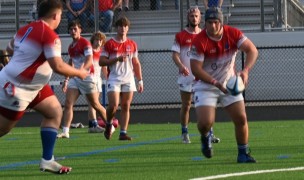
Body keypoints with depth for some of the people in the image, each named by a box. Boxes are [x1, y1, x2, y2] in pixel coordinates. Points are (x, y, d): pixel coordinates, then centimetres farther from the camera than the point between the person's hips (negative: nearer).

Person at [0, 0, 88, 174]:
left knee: (55, 112, 7)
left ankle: (47, 160, 3)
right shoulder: (50, 35, -21)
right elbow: (58, 66, -26)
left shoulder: (26, 29, 5)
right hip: (17, 88, -10)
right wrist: (79, 73, -10)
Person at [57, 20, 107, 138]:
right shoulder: (71, 47, 12)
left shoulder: (85, 43, -10)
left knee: (95, 104, 5)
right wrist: (66, 80, 20)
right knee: (68, 104, -9)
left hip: (87, 77, -6)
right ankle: (65, 132, -13)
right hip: (75, 78, 6)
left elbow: (89, 61, -22)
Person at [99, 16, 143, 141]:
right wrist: (116, 59, -15)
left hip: (128, 79, 3)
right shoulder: (109, 44, 0)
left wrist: (140, 80, 11)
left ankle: (123, 133, 0)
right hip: (114, 79, -3)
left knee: (126, 107, -1)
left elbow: (136, 64, 16)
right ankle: (109, 124, 15)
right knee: (113, 105, -13)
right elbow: (101, 61, -2)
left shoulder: (132, 44, 11)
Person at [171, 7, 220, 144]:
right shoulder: (180, 36, 2)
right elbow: (175, 54, -5)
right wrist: (181, 66, -24)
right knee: (186, 106, 4)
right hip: (186, 76, -1)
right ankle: (184, 134, 15)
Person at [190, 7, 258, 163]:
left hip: (229, 84, 3)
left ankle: (243, 154, 14)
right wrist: (216, 83, -30)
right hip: (205, 86, -3)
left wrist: (245, 71, -32)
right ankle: (205, 137, 19)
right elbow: (196, 68, -21)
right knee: (206, 122, -18)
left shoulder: (233, 34, -12)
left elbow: (252, 50, -15)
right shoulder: (199, 41, -20)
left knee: (241, 119, -3)